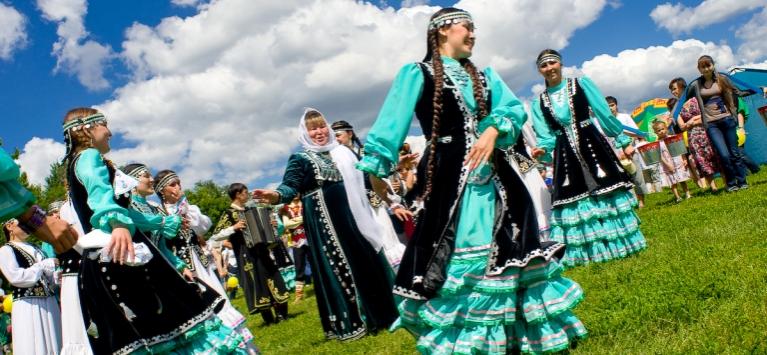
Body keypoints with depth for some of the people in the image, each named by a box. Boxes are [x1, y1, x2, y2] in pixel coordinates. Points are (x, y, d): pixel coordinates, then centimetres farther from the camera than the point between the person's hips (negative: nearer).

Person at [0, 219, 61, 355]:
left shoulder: (35, 248, 19)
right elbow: (16, 277, -15)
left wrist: (55, 277, 4)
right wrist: (43, 265, -13)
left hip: (49, 302, 7)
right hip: (27, 306, -7)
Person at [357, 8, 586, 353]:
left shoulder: (484, 76, 19)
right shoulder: (417, 74, 2)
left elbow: (514, 107, 5)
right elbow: (394, 119, -8)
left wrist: (493, 131, -16)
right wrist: (377, 166, -19)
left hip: (492, 172, 6)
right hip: (449, 175, -6)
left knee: (507, 249, 9)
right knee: (454, 253, -6)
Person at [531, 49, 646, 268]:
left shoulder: (581, 84, 2)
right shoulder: (539, 102, 7)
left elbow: (605, 114, 2)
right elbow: (545, 137, 4)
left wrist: (623, 141, 3)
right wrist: (543, 150, -19)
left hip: (592, 145, -2)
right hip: (565, 155, 2)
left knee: (606, 194, -4)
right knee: (573, 198, 1)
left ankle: (619, 243, 9)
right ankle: (589, 250, 11)